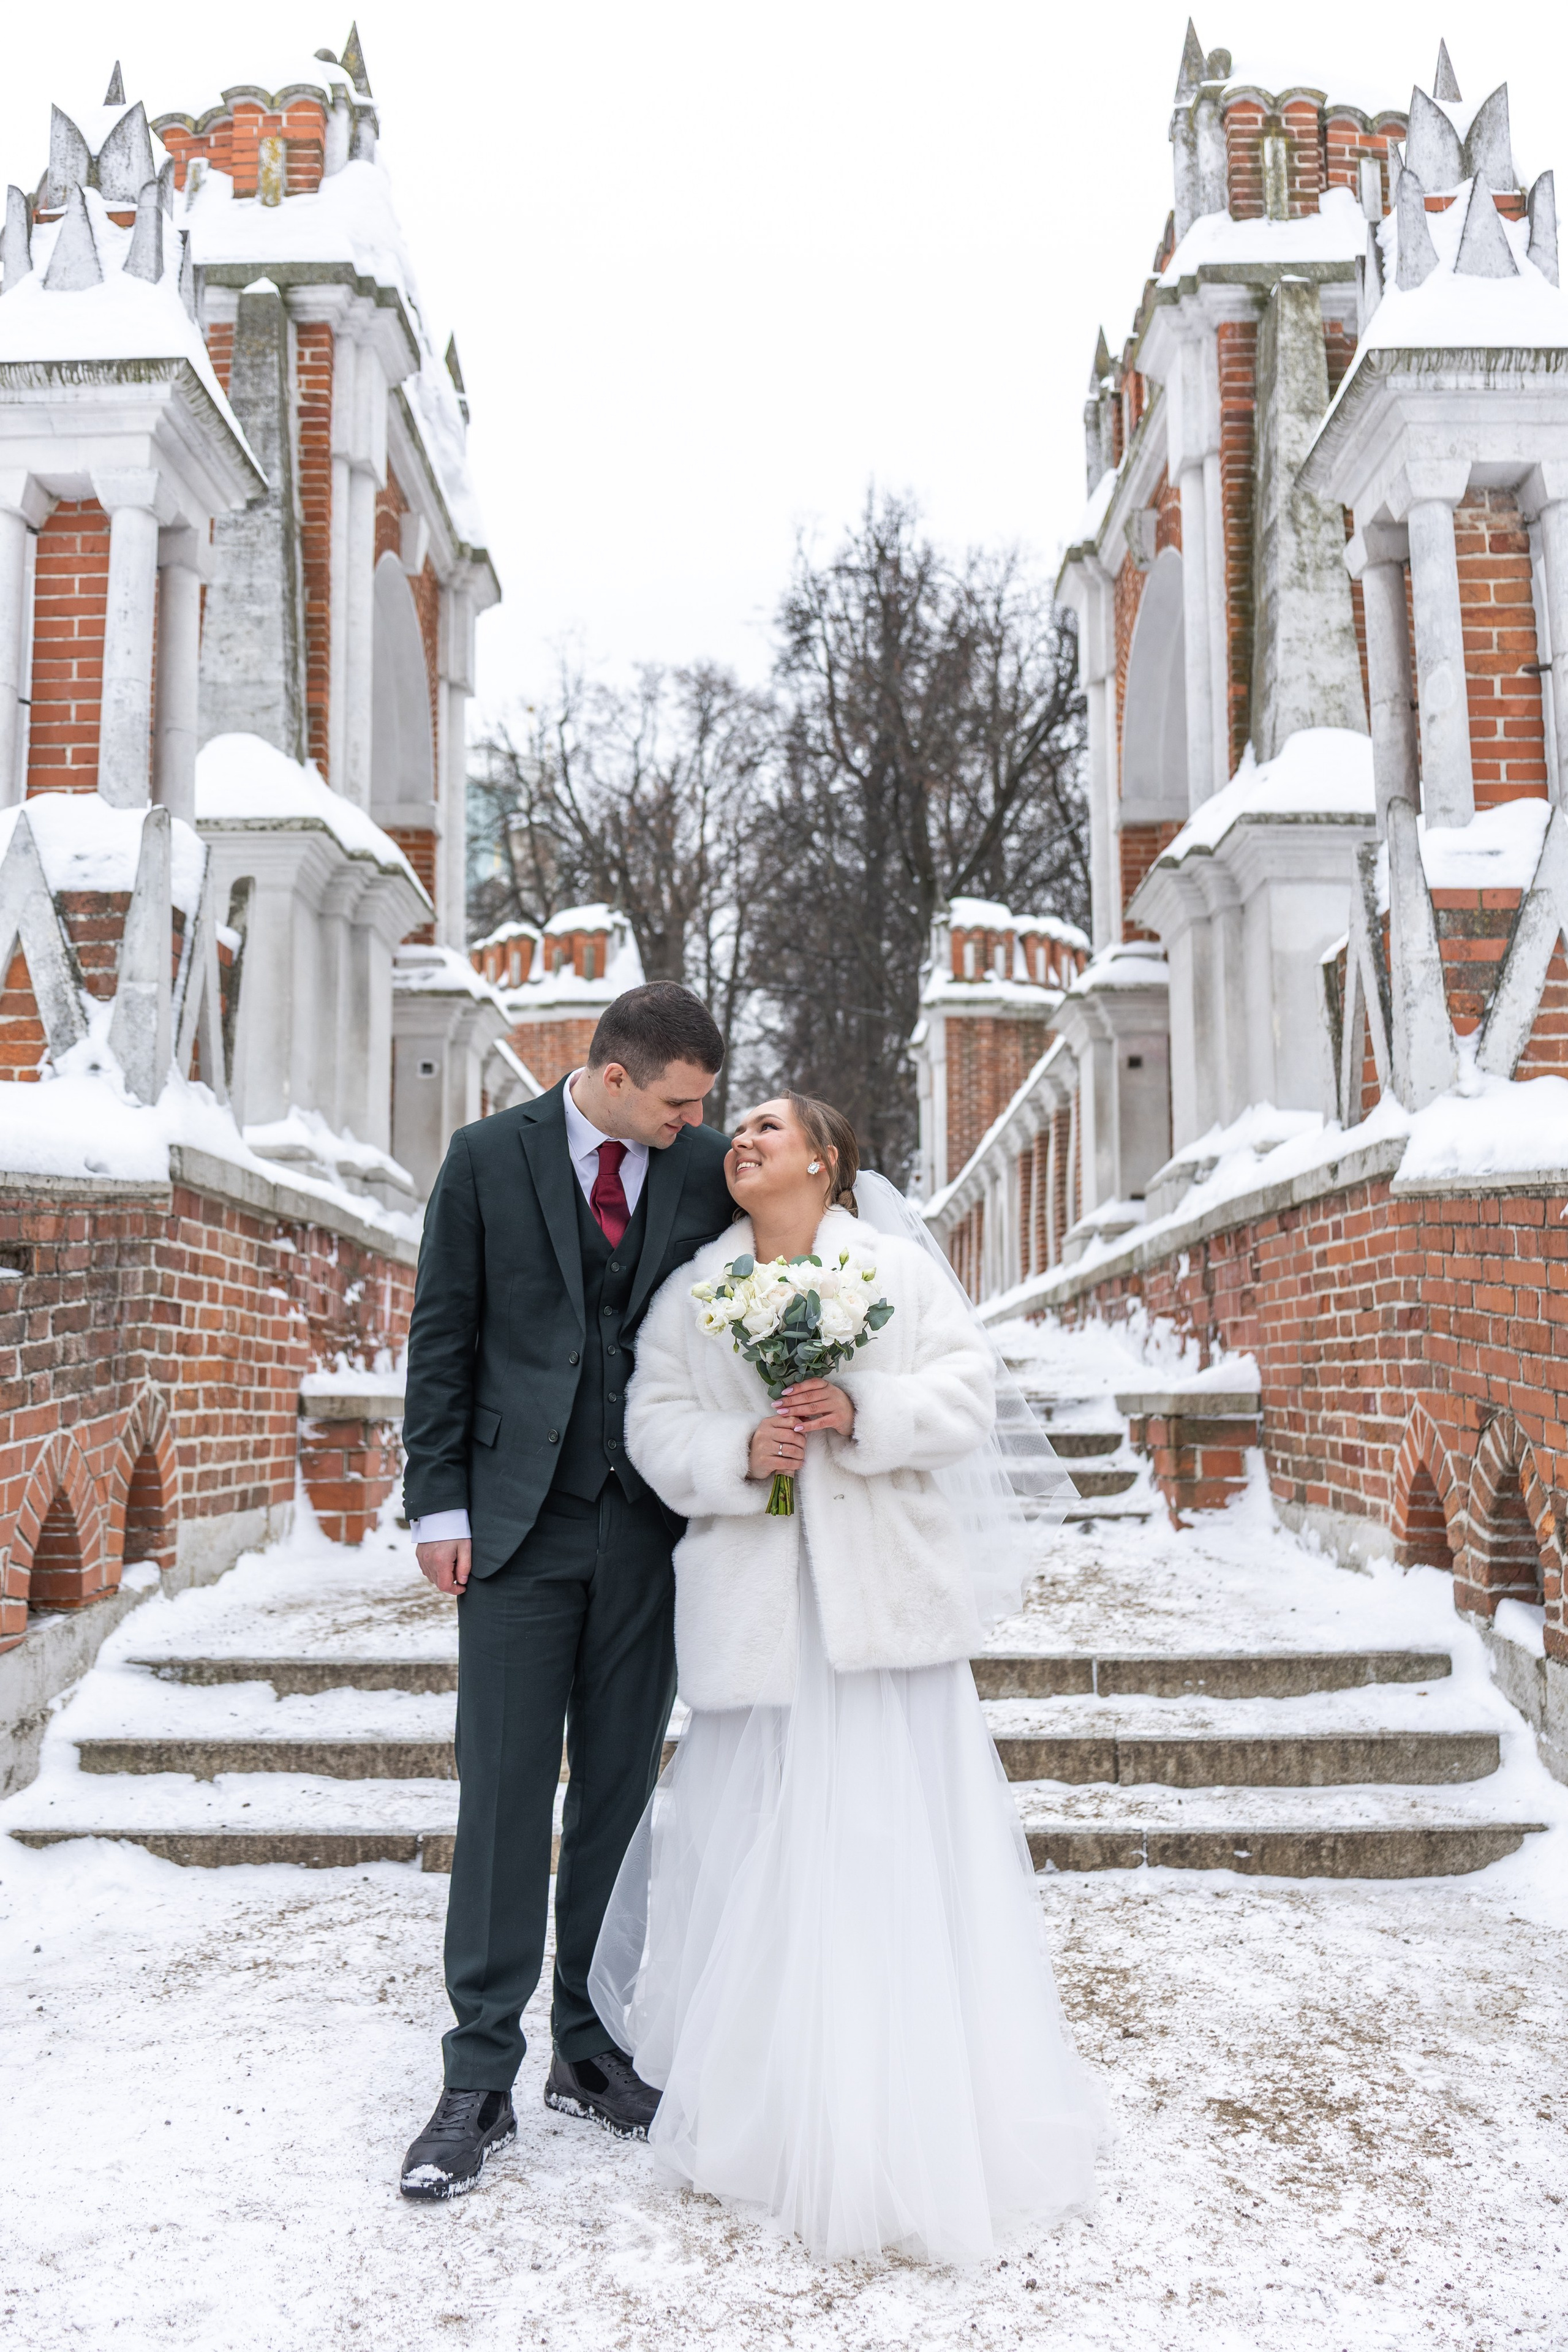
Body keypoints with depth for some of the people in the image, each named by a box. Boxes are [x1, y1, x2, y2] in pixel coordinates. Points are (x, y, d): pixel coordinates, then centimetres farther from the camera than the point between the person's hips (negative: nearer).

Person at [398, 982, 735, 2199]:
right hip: (521, 1520, -2)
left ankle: (593, 2050, 24)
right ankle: (481, 2078, 13)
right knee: (505, 1792, 0)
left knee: (620, 1790, 10)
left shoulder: (706, 1166, 3)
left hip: (652, 1526, 2)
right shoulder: (487, 1157, -2)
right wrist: (439, 1504, -3)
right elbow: (444, 1337, 1)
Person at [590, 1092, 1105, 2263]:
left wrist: (865, 1413, -16)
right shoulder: (692, 1290, 11)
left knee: (901, 1835, 0)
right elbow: (656, 1422, 5)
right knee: (762, 1836, 4)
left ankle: (922, 2113, 14)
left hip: (888, 1590, -1)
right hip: (756, 1604, 2)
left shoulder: (898, 1267, 5)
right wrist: (740, 1452, -13)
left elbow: (968, 1384, -1)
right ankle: (774, 2107, 19)